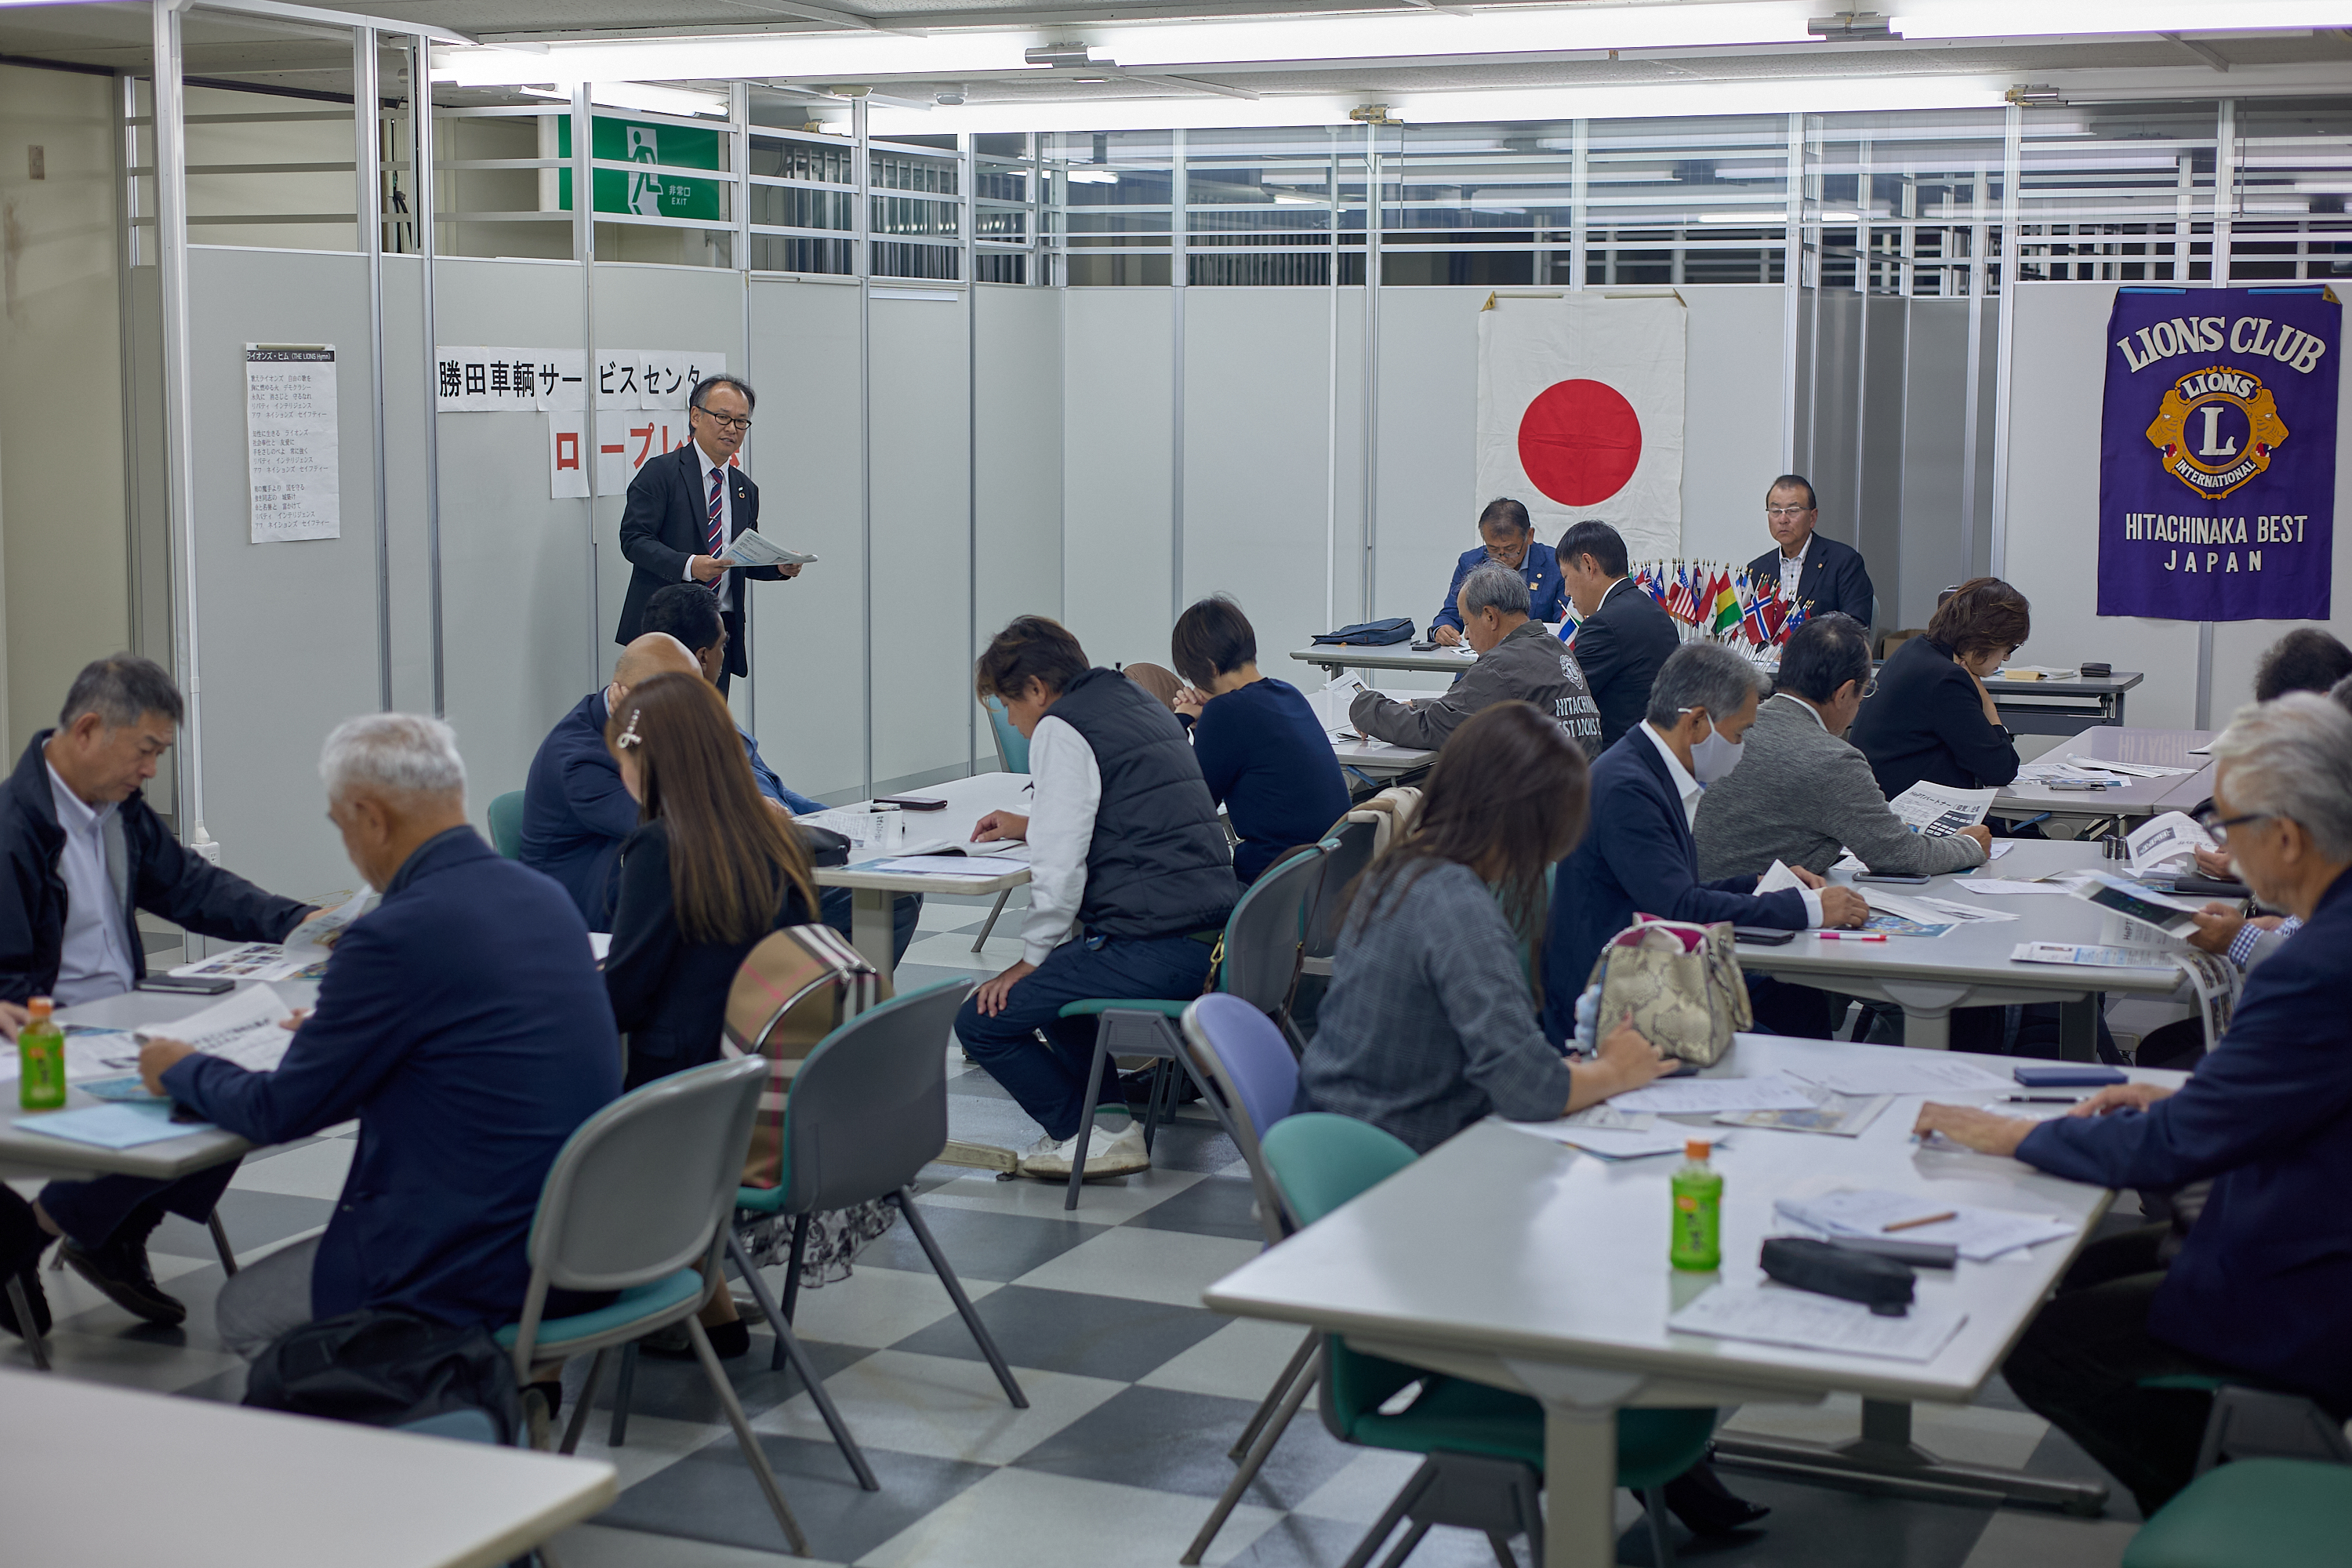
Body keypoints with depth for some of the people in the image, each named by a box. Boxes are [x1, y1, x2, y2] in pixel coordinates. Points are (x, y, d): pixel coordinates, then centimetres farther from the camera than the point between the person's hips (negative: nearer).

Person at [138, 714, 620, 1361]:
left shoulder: (396, 935, -19)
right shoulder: (545, 896, 5)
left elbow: (278, 1113, -7)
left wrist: (181, 1069, 12)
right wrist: (334, 1031, 32)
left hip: (488, 1269, -8)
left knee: (244, 1309, 14)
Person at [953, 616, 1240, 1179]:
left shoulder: (1061, 729, -7)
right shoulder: (1141, 704, 20)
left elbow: (1059, 865, -13)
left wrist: (1032, 960, 0)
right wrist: (1030, 824, 36)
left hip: (1153, 950, -10)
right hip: (1216, 932, 10)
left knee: (981, 1021, -2)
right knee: (1055, 979, 32)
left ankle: (1094, 1136, 5)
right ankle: (1109, 1109, 20)